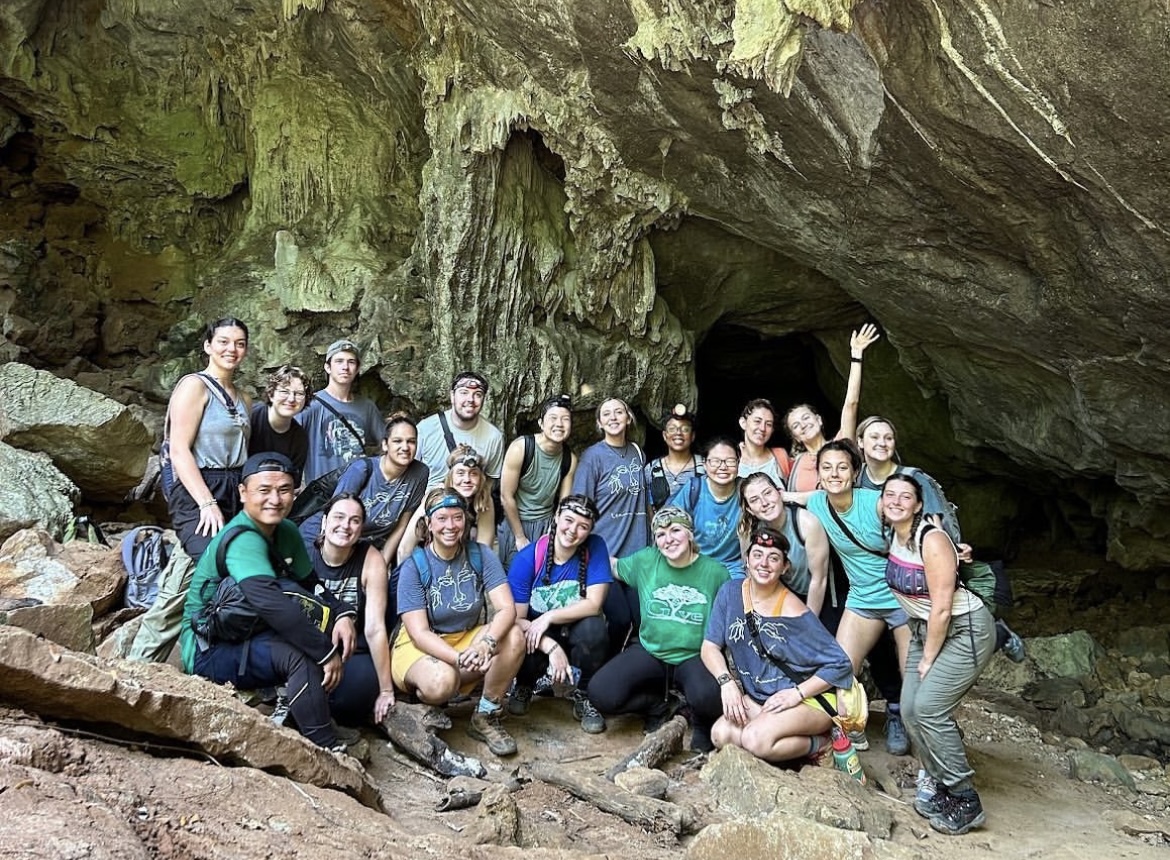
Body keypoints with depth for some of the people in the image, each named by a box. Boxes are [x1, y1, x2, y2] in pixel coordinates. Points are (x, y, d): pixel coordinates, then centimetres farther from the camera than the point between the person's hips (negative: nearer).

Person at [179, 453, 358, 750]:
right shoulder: (243, 540, -24)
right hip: (208, 651, -9)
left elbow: (310, 584, 9)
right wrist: (326, 653, -35)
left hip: (248, 640, 9)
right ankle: (328, 753, -23)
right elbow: (270, 603, -38)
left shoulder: (287, 533, 3)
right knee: (300, 655, -30)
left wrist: (342, 614, -12)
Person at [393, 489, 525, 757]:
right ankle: (419, 695, 1)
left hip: (467, 639, 4)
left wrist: (487, 643, -37)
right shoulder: (413, 567, -13)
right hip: (420, 647, -4)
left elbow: (507, 609, -16)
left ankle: (486, 717, -8)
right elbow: (419, 632, -18)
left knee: (514, 637, -25)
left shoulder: (481, 556, -6)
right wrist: (460, 658, -35)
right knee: (441, 681, -37)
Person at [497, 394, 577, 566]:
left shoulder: (570, 459, -5)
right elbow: (506, 497, -14)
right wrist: (520, 538, -10)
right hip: (514, 522, -3)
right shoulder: (520, 448, -18)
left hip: (546, 525, 3)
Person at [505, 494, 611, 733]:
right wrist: (551, 647, -31)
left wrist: (548, 617, -27)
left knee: (594, 627, -33)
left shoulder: (595, 548, -13)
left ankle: (584, 696, -4)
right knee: (519, 645, -33)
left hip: (575, 633, 0)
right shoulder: (527, 558, -16)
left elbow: (594, 604, -18)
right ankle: (524, 686, 7)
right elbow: (516, 618, -17)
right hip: (538, 636, 0)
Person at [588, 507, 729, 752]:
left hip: (695, 657, -3)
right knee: (601, 693, -21)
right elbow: (613, 566, 19)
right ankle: (659, 705, 9)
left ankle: (701, 723, 3)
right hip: (649, 653, 3)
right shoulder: (646, 560, 1)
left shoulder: (715, 572, -5)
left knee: (708, 696, -37)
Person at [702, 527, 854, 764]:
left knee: (756, 738, -29)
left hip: (809, 699, -6)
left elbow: (841, 665, -15)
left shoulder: (794, 612, -18)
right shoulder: (730, 593, -4)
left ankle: (818, 743, -3)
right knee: (720, 735, -16)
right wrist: (726, 682, -17)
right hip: (757, 698, 6)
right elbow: (710, 646, 0)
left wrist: (797, 693, -20)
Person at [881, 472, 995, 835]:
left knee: (928, 708, -16)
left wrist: (928, 659, -13)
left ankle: (966, 801, -3)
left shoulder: (932, 540, -24)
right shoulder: (893, 536, -1)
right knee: (910, 709, 0)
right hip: (925, 629, 8)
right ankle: (944, 788, 16)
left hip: (965, 629, -8)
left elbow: (942, 608, -22)